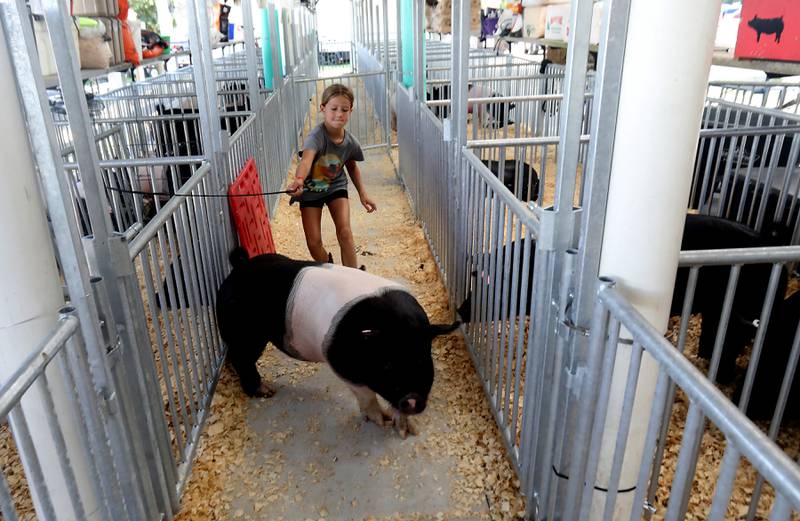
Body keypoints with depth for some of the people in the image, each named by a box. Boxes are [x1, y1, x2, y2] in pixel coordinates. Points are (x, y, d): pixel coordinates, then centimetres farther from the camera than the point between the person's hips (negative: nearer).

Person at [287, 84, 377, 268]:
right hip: (310, 189, -2)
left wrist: (362, 194, 6)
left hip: (336, 186, 2)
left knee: (344, 232, -16)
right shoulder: (317, 136, -31)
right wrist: (298, 180, -72)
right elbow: (307, 158, -52)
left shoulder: (350, 142, -15)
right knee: (313, 242, -4)